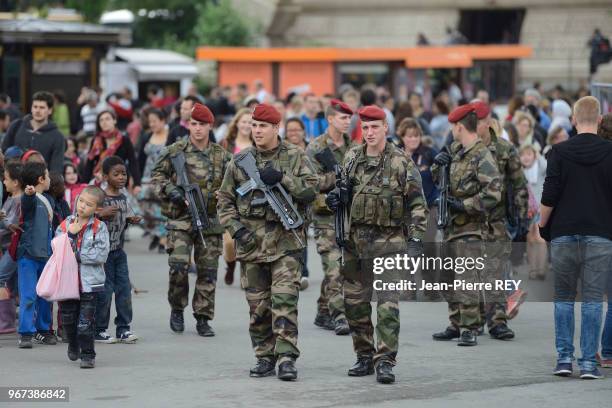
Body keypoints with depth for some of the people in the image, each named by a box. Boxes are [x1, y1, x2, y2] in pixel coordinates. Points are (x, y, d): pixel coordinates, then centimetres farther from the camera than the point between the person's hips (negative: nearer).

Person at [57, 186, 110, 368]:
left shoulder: (99, 228, -6)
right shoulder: (66, 224, 4)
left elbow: (101, 255, -14)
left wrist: (77, 255, -15)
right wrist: (70, 234, -16)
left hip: (89, 282, -3)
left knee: (86, 321, -3)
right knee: (68, 317, 14)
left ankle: (88, 354, 6)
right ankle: (73, 345, 39)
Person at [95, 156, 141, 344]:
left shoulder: (123, 197, 9)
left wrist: (130, 220, 2)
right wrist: (102, 214, -30)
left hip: (119, 250, 7)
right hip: (103, 250, -7)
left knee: (124, 289, 5)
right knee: (104, 291, -3)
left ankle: (123, 328, 11)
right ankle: (99, 330, 7)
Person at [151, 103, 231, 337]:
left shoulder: (221, 155, 7)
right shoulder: (173, 152, 1)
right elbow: (157, 176, 5)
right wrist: (171, 191, -11)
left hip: (210, 220, 2)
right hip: (181, 219, -2)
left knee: (208, 271, 3)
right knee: (178, 265, -14)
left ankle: (203, 318, 13)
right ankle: (177, 309, 9)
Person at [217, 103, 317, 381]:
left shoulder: (295, 157, 3)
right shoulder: (240, 160, 8)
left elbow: (311, 190, -7)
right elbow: (225, 200, 11)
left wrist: (282, 178, -18)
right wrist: (236, 228, -3)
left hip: (285, 242, -3)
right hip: (250, 241, 3)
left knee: (284, 300, -11)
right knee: (258, 305, 7)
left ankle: (286, 358, -10)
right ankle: (264, 357, 16)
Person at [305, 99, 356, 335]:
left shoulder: (354, 148, 12)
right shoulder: (316, 148, -5)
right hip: (326, 215, -6)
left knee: (340, 268, 9)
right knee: (334, 269, -12)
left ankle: (323, 313, 19)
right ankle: (338, 316, -15)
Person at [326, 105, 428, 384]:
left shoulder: (401, 163, -5)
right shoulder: (351, 158, 8)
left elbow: (417, 204, -5)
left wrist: (416, 239, -12)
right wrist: (334, 199, -1)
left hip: (389, 240, -5)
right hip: (355, 240, 5)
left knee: (388, 304, -9)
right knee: (355, 303, 9)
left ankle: (385, 361, -6)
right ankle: (364, 357, 21)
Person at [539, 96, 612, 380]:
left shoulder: (559, 152, -2)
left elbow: (549, 196, -6)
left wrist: (542, 225, 8)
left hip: (564, 235, 0)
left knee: (563, 298, 10)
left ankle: (564, 357, 4)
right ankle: (589, 362, -1)